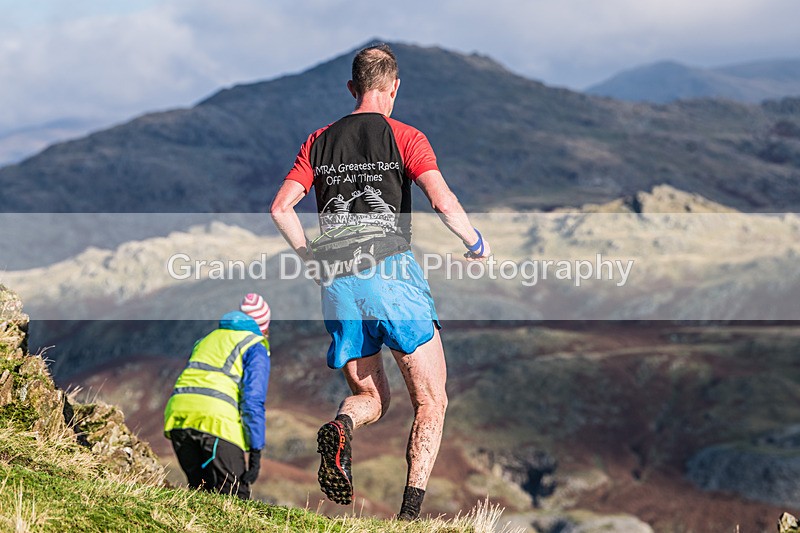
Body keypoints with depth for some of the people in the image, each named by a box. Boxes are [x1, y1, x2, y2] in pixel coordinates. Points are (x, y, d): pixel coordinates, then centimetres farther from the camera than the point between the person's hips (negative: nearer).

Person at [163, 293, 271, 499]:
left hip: (177, 413, 6)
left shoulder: (207, 340, 30)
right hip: (216, 420, -6)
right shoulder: (255, 348, 10)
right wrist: (256, 452, -5)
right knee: (235, 497, -4)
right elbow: (253, 401, -3)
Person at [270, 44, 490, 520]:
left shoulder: (320, 142, 15)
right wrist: (477, 243, 6)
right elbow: (443, 201, -11)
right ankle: (411, 511, -10)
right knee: (432, 402, 4)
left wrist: (310, 256, 21)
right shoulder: (404, 137, 3)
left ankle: (341, 427, -18)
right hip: (390, 271, -4)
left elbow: (281, 206, 8)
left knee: (372, 398, 18)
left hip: (336, 284, 4)